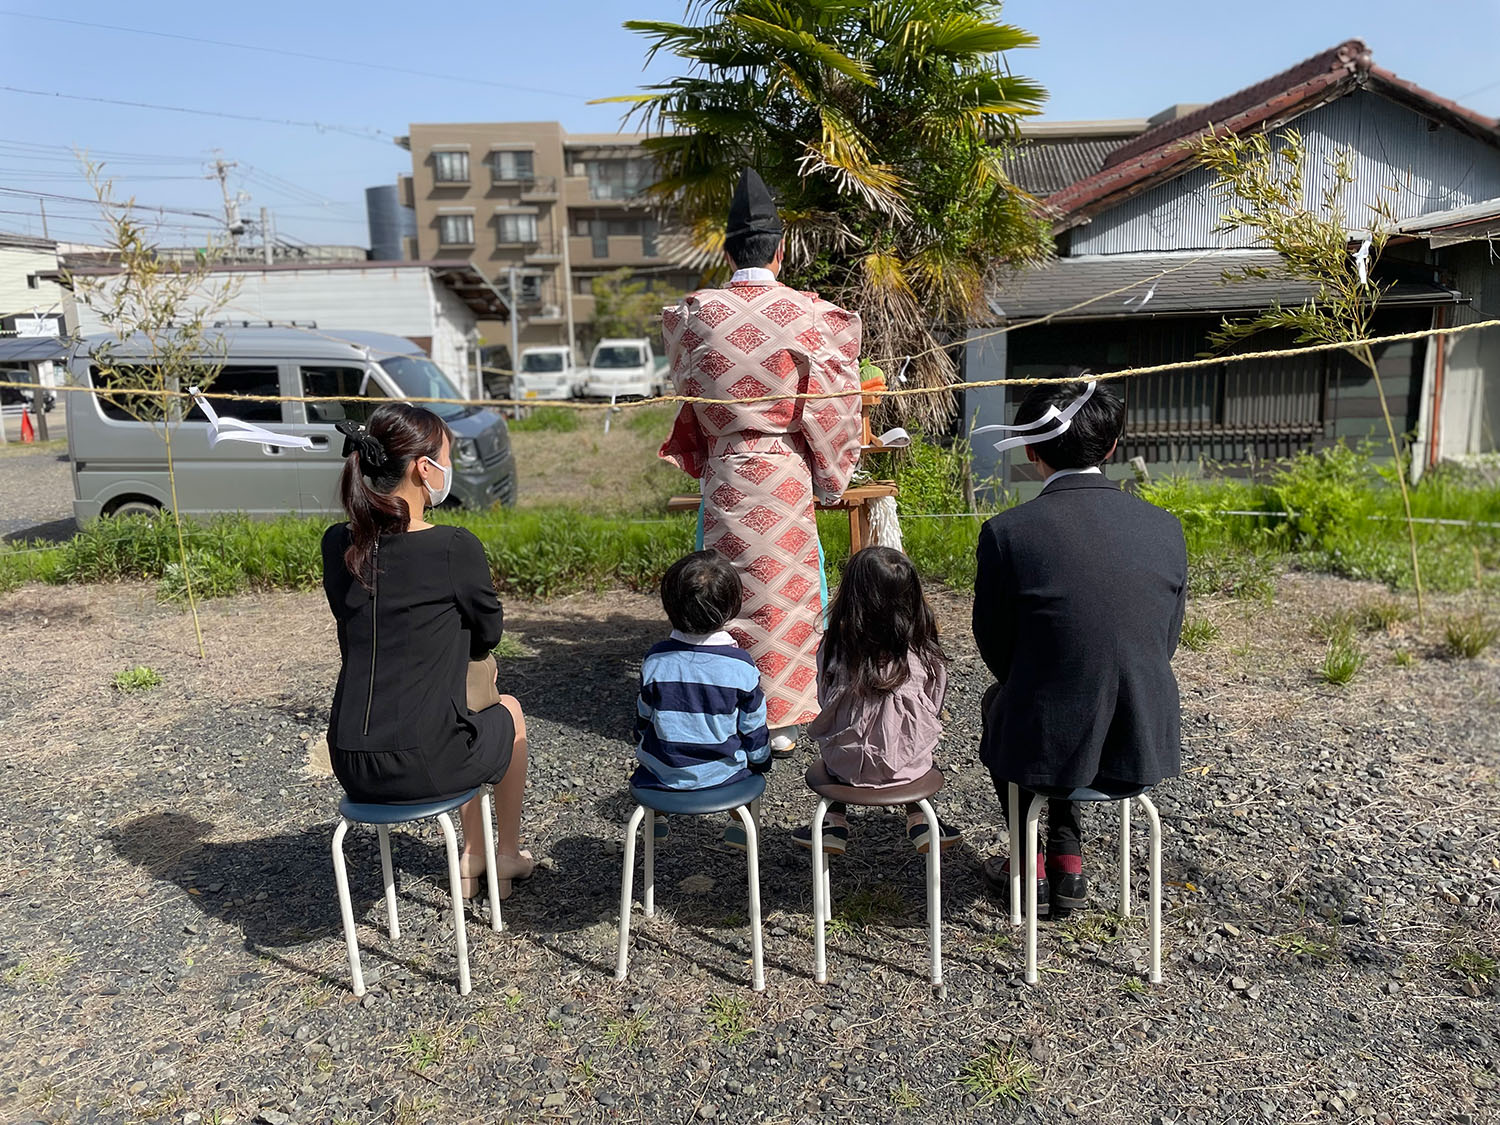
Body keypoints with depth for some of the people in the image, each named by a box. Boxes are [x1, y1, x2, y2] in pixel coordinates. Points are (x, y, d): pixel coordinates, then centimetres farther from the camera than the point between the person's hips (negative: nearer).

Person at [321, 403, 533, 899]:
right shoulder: (454, 547, -16)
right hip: (424, 766, -5)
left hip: (351, 765, 6)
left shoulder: (337, 545, 0)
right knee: (508, 713, 28)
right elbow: (489, 634, -1)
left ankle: (471, 858, 46)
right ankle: (508, 857, 44)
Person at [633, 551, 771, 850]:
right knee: (749, 756, 28)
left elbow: (644, 720, 1)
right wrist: (761, 762, 13)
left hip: (663, 774, 1)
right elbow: (753, 728, -6)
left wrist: (643, 750, 22)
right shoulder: (741, 665, -16)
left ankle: (656, 817, 40)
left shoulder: (655, 660, -12)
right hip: (724, 774, -1)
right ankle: (740, 824, 32)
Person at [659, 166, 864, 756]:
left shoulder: (693, 313, -1)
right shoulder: (809, 313, -7)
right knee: (785, 591, 8)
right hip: (786, 475, -2)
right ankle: (779, 722, 17)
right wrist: (830, 476, 7)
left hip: (723, 472, 2)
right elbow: (830, 398, -4)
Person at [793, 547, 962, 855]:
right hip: (908, 765, 0)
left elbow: (825, 704, -3)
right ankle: (918, 818, 31)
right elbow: (933, 711, 0)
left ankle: (834, 821, 29)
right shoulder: (925, 653, -13)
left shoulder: (835, 648, -15)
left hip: (848, 766, 0)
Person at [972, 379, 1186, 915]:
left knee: (999, 699, 31)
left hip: (1050, 749, -4)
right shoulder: (1165, 527, -3)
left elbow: (996, 649, -3)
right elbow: (1166, 642, 7)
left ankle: (1030, 866, 34)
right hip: (1147, 744, 4)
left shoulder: (1006, 532, -16)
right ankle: (1067, 860, 34)